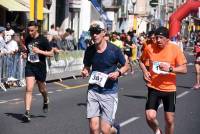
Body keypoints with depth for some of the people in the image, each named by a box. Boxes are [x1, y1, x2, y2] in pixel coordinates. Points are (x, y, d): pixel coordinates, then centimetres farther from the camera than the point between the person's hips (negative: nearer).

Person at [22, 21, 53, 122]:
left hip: (40, 66, -2)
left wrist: (39, 51, -21)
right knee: (29, 89, -11)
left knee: (42, 89, 15)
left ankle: (46, 101, 49)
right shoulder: (27, 39, 5)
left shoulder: (42, 40, -9)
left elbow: (51, 53, -8)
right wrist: (25, 54, 2)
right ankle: (27, 112, -14)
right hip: (29, 66, 2)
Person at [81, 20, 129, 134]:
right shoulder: (89, 50, 1)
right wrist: (85, 71, -7)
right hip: (93, 91, 3)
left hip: (110, 92, -3)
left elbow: (126, 66, 5)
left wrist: (118, 73, -15)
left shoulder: (114, 50, -9)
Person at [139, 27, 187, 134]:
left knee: (169, 120, 8)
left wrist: (170, 69, -25)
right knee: (150, 117, -13)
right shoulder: (149, 48, -6)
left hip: (169, 89, 0)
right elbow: (141, 61, 15)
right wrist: (144, 71, -4)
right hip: (153, 88, 0)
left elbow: (184, 69, -9)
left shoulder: (175, 49, -10)